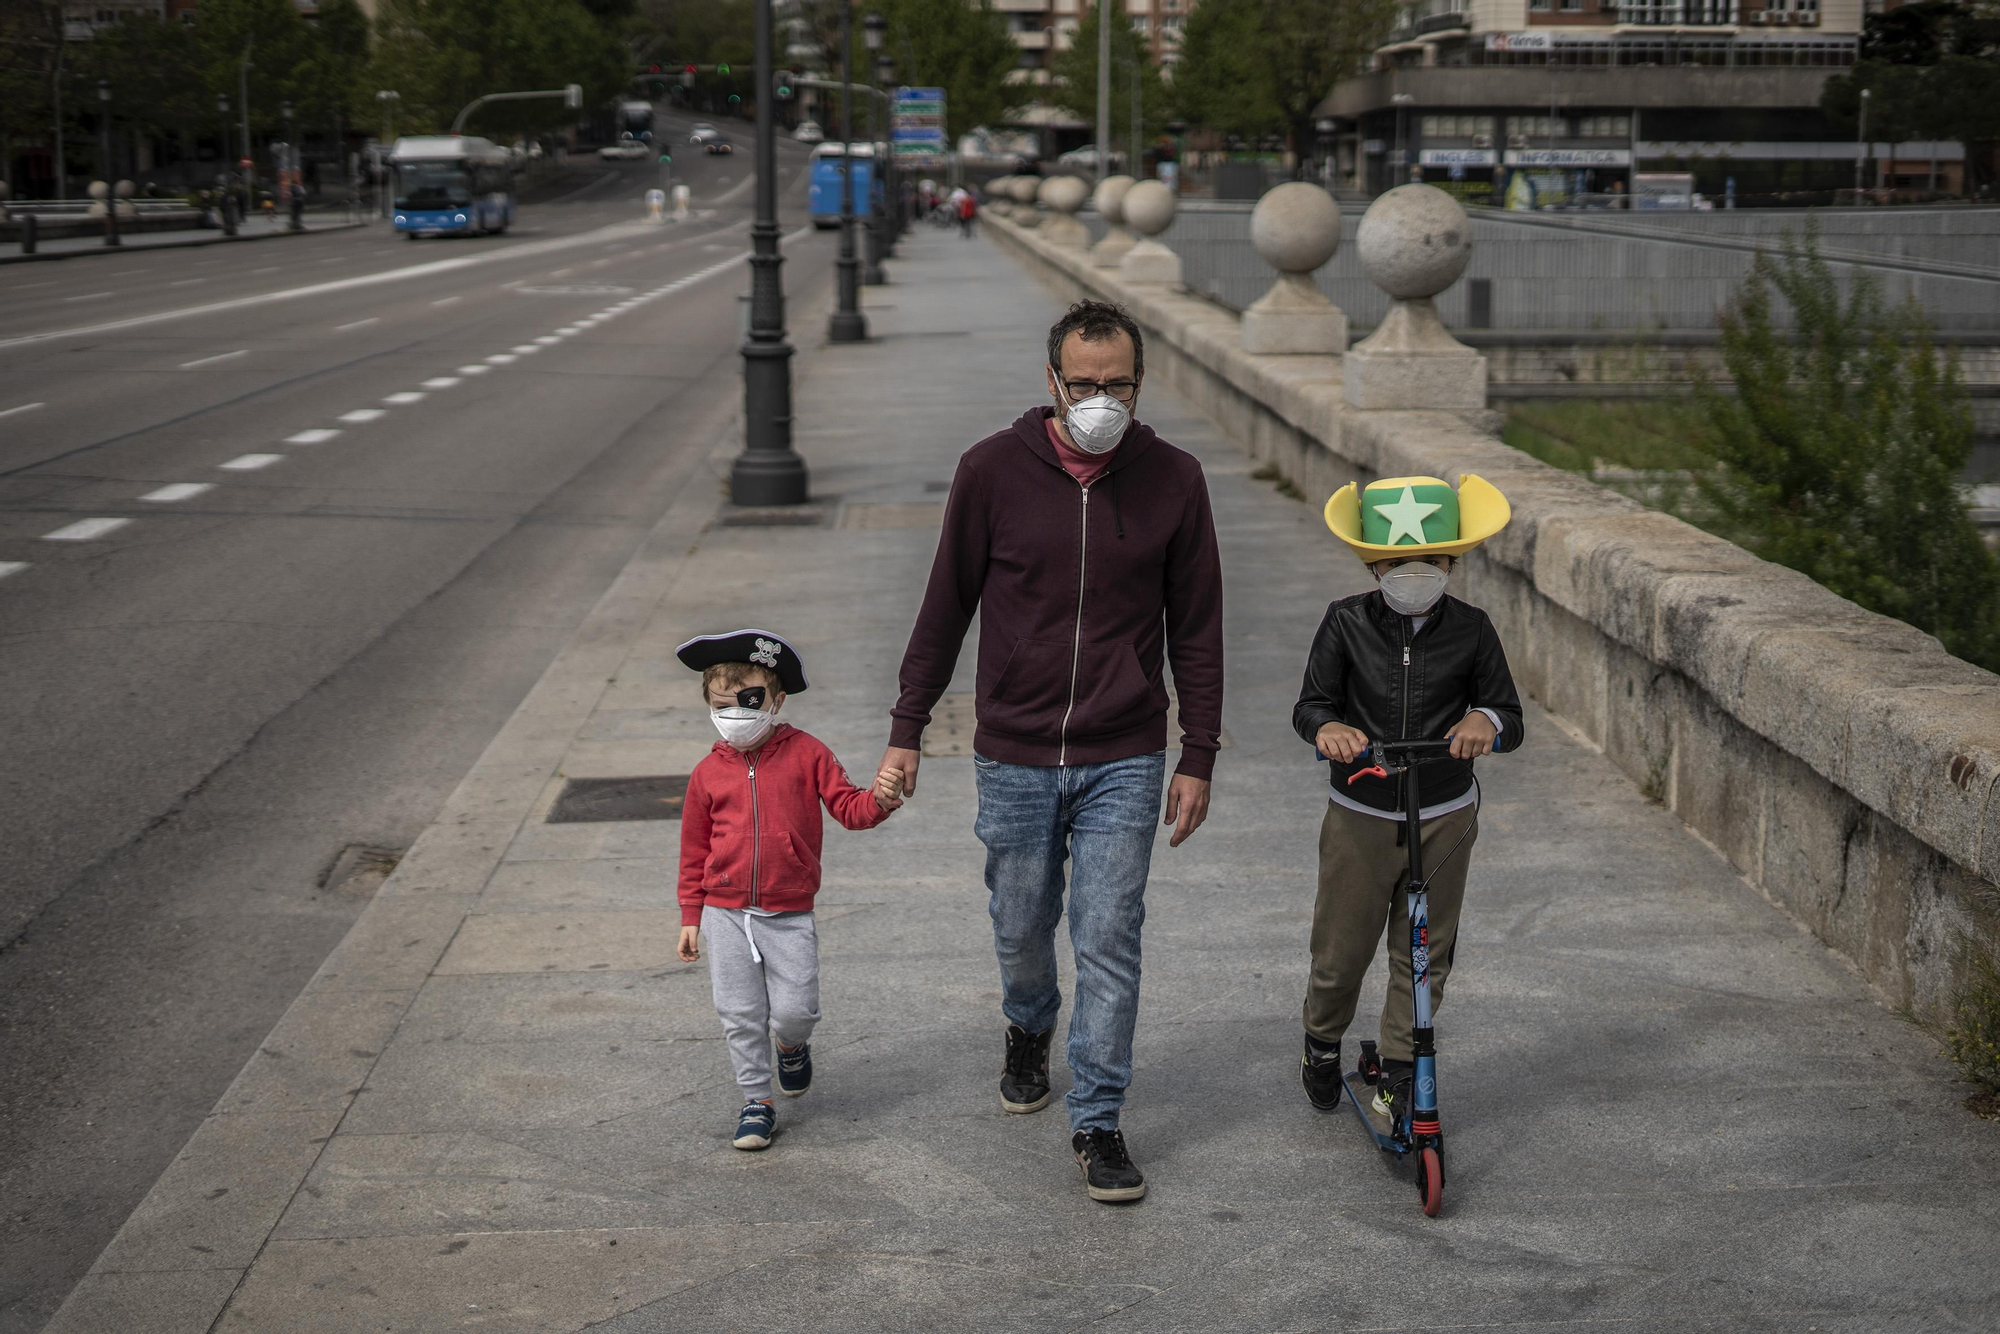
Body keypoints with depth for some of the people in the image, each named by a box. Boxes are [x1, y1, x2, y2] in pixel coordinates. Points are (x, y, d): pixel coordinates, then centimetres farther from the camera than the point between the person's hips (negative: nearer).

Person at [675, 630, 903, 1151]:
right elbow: (694, 849, 10)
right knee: (739, 1015, 4)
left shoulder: (805, 753, -3)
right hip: (724, 914, 2)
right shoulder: (708, 772, 3)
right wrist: (691, 917, 9)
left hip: (788, 916, -2)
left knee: (794, 1011, -6)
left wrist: (876, 801, -27)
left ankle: (792, 1044, 29)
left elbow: (846, 805, -3)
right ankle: (756, 1102, 19)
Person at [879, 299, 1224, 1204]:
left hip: (1124, 763, 0)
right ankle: (1029, 1032, 46)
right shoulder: (993, 470, -5)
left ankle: (1097, 1121, 10)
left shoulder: (1173, 481, -2)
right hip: (1013, 757, 1)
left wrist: (1198, 760, 3)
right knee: (1021, 932, 14)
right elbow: (946, 607, 4)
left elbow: (1196, 630, 4)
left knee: (1108, 942, -2)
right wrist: (907, 731, 4)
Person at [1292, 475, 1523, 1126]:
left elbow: (1510, 718, -2)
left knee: (1424, 953, 8)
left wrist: (1487, 720, -26)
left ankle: (1397, 1073, 24)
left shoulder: (1470, 629, -4)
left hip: (1444, 817, 1)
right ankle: (1322, 1041, 36)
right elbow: (1309, 704, -4)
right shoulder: (1347, 622, -6)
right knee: (1341, 948, 7)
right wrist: (1326, 726, -28)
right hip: (1361, 817, -1)